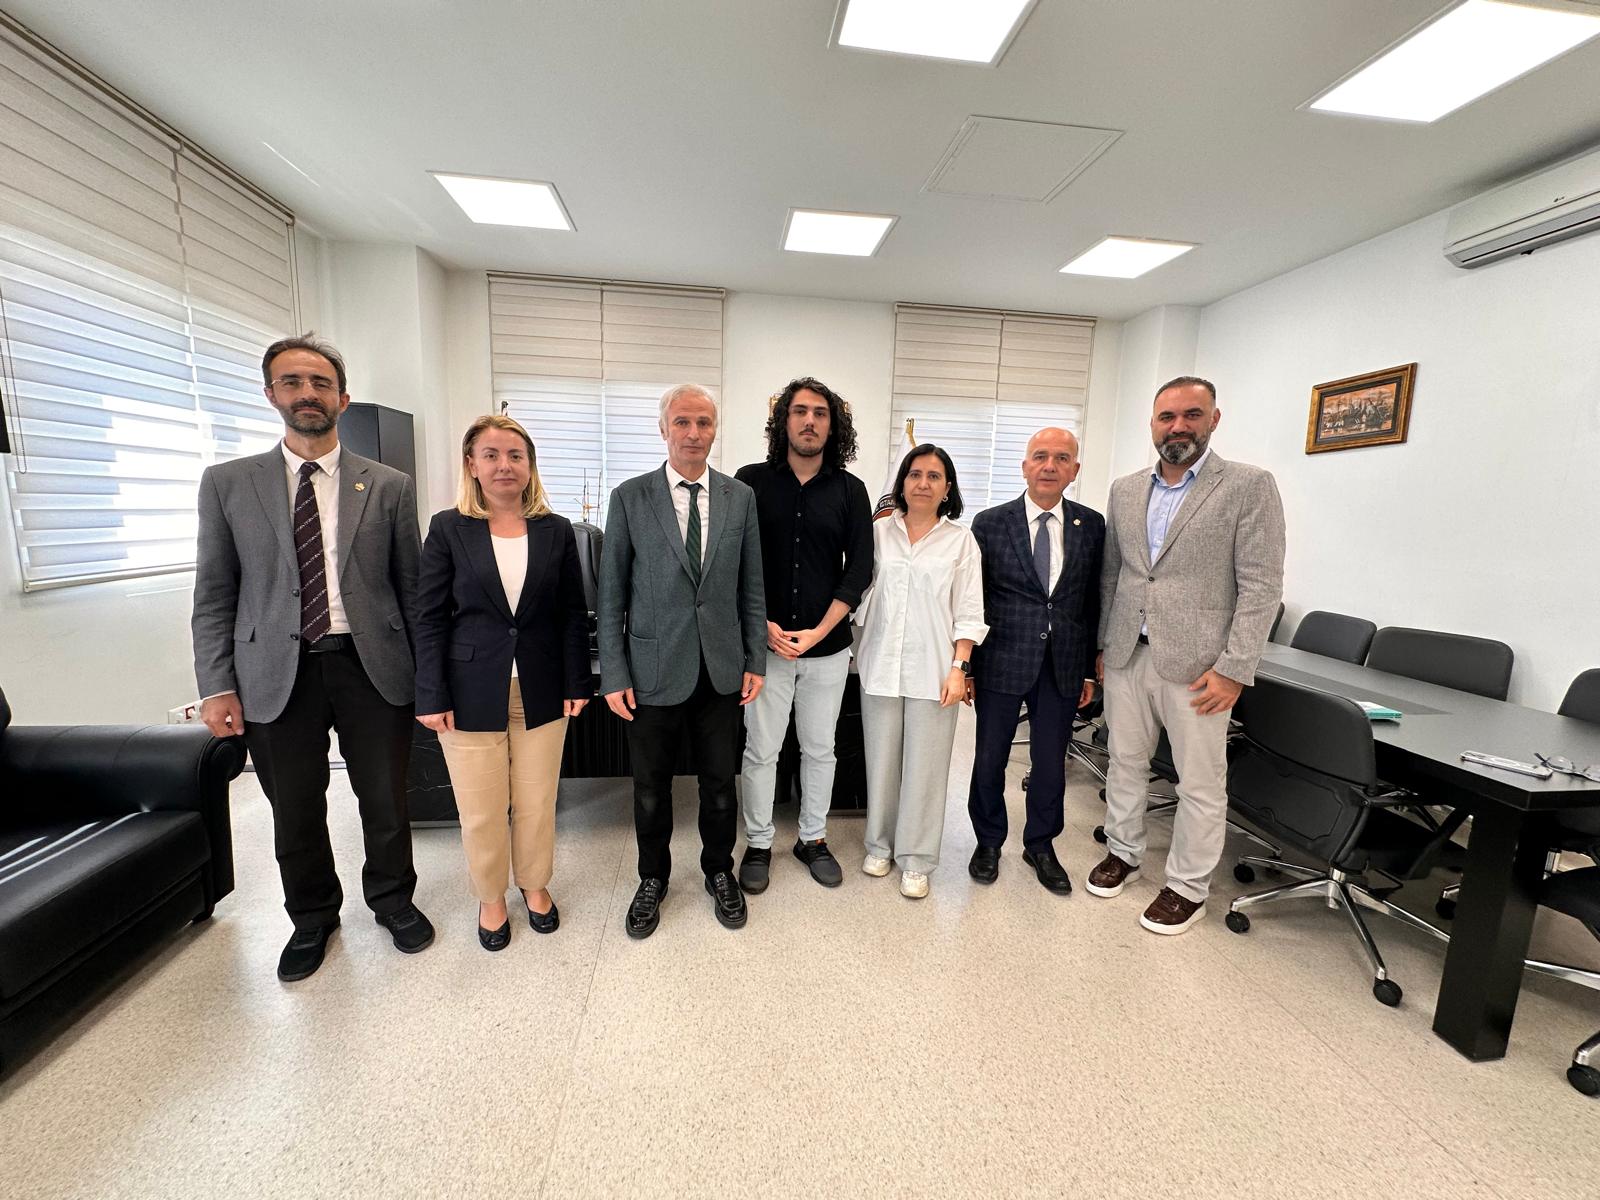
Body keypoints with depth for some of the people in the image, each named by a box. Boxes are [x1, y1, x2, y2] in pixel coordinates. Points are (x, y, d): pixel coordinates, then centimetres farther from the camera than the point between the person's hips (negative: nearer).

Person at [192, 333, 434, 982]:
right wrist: (217, 686, -2)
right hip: (275, 674, 1)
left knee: (386, 803, 11)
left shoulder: (389, 486, 1)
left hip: (372, 667, -1)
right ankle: (312, 917, 40)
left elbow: (410, 587, 3)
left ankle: (392, 899, 37)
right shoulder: (227, 484, 4)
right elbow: (213, 596, 4)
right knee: (295, 813, 15)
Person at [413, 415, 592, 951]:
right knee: (481, 811, 10)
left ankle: (535, 884, 37)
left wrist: (576, 683, 0)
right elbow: (429, 618, -2)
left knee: (537, 803, 12)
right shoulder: (448, 528, -1)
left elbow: (573, 614, 4)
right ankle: (490, 897, 35)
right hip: (471, 692, -1)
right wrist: (432, 697, -7)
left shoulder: (556, 531, 3)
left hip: (541, 691, 1)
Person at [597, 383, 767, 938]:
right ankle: (652, 879, 40)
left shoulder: (741, 497, 2)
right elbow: (611, 593, -2)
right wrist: (614, 675, -5)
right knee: (651, 787, 15)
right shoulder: (629, 497, -4)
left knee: (720, 782, 15)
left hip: (720, 670, 2)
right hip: (653, 670, -1)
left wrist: (755, 660, 3)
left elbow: (751, 586, 5)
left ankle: (719, 871, 40)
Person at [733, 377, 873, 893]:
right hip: (765, 643, -1)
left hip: (827, 644, 2)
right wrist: (763, 625, -10)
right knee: (761, 750, 8)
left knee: (819, 748, 14)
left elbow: (859, 568, -1)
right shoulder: (751, 481, 0)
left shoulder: (849, 490, 3)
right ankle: (758, 844, 28)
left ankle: (813, 838, 34)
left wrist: (819, 632, -10)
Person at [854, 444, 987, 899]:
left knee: (924, 765, 5)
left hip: (933, 669, -1)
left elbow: (968, 613, 0)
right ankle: (880, 843, 31)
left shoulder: (961, 540, 1)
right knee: (881, 759, 12)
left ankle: (915, 858, 22)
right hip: (880, 665, 2)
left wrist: (959, 668, -8)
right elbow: (861, 595, 8)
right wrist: (856, 652, 2)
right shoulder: (878, 533, 5)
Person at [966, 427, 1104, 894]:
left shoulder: (1092, 526, 3)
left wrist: (1089, 669, 6)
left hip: (1063, 666, 2)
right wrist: (965, 666, -3)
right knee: (990, 759, 10)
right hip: (1002, 662, -2)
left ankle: (1040, 845, 36)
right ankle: (989, 842, 33)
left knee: (1051, 761, 13)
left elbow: (1093, 601, 7)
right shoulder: (990, 523, -4)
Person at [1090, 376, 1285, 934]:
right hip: (1126, 656, 4)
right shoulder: (1125, 489, 9)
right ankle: (1123, 852, 36)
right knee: (1124, 762, 17)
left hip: (1195, 663, -4)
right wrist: (1101, 643, 10)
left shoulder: (1249, 486, -5)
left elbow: (1261, 585, -9)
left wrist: (1233, 668, -14)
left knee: (1201, 783, 8)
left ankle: (1188, 887, 26)